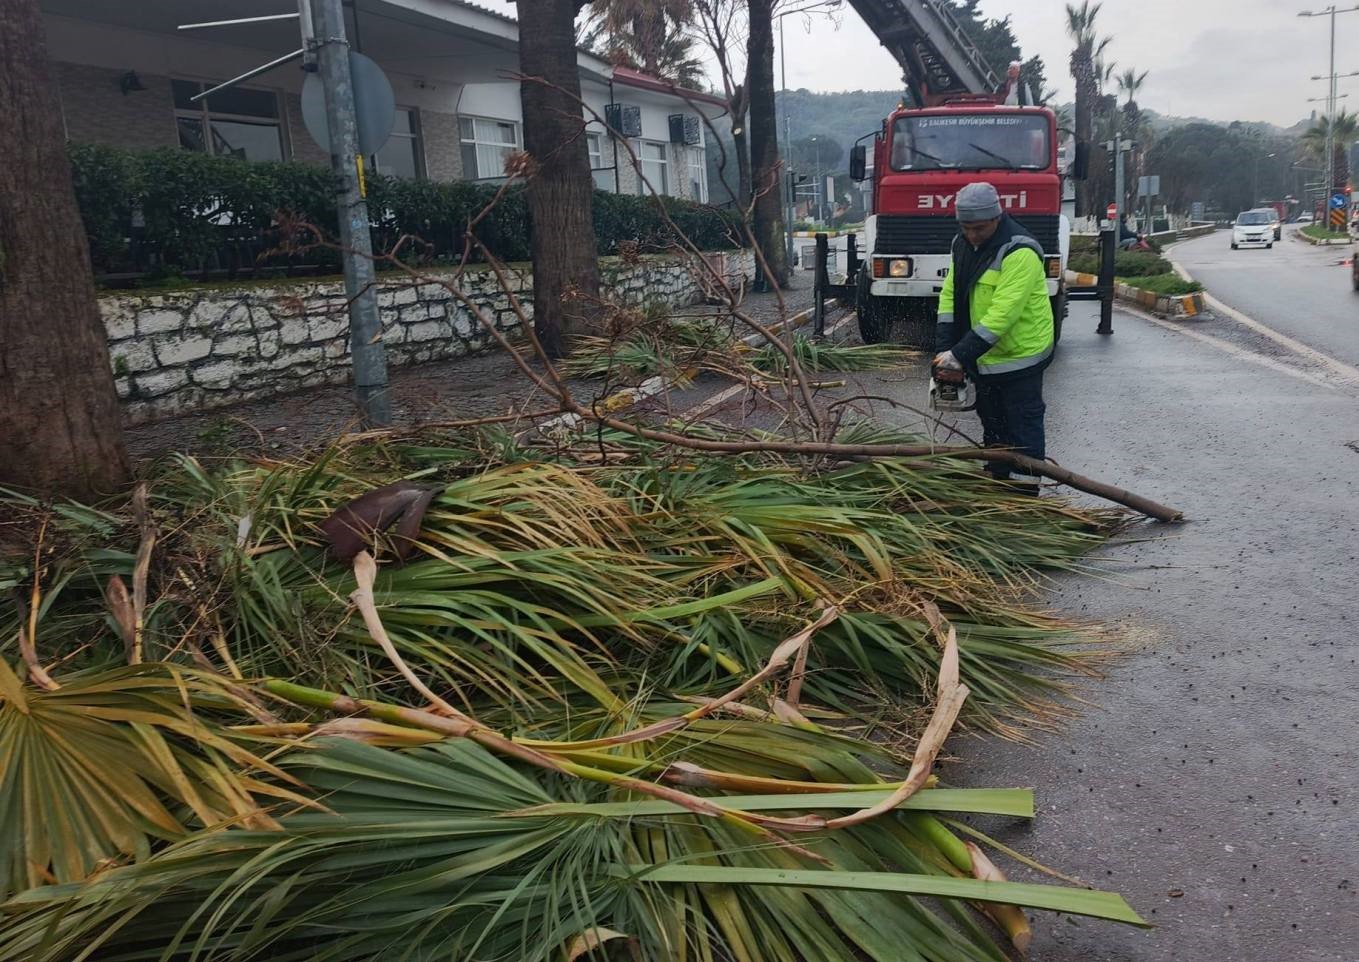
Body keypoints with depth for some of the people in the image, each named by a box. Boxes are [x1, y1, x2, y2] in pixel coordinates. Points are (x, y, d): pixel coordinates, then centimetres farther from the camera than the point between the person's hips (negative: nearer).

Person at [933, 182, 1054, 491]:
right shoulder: (962, 245, 4)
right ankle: (996, 482, 34)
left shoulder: (1019, 251, -23)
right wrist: (944, 348, -7)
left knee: (1023, 425, 0)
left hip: (1019, 355, -8)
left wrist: (961, 354, -31)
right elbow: (950, 295, 4)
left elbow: (1003, 312, -29)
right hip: (984, 357, 8)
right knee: (992, 421, 19)